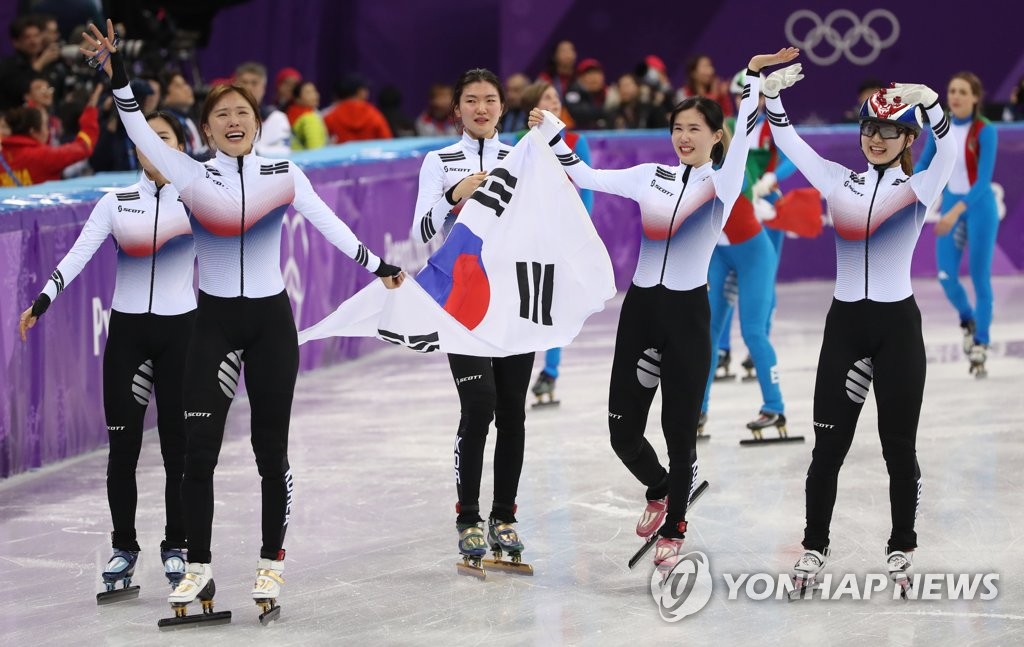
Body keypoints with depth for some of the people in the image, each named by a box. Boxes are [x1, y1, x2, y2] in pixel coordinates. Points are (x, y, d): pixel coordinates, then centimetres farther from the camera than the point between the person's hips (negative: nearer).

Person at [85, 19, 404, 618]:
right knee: (198, 451, -5)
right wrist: (119, 77, -27)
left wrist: (378, 265, 8)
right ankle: (200, 569, 3)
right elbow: (142, 133, -14)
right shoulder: (193, 175, -2)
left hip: (271, 321, 0)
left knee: (271, 450, 4)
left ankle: (272, 564, 13)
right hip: (214, 322, 0)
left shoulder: (283, 174, 1)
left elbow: (330, 224, 7)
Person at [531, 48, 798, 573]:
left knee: (680, 428, 2)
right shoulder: (652, 176, 9)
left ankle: (672, 529, 19)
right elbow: (586, 177, 11)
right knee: (623, 428, 4)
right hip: (641, 306, 4)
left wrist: (753, 75, -27)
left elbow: (743, 134, -17)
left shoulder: (722, 183, -1)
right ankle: (659, 489, 34)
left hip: (687, 312, -3)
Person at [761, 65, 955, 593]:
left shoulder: (919, 188, 0)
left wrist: (930, 102, -40)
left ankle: (901, 550, 16)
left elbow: (947, 149, -21)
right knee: (828, 444, 3)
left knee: (899, 444, 4)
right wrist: (773, 96, -21)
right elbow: (788, 142, -2)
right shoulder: (838, 182, 8)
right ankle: (815, 547, 13)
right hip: (844, 322, 2)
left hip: (897, 323, -2)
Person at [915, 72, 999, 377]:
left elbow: (984, 179, -22)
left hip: (979, 206, -4)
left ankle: (980, 347, 7)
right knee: (946, 276, 0)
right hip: (951, 203, 4)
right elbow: (923, 164, 7)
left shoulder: (985, 131, -18)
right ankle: (967, 320, 31)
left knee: (980, 277, -1)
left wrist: (957, 211, -32)